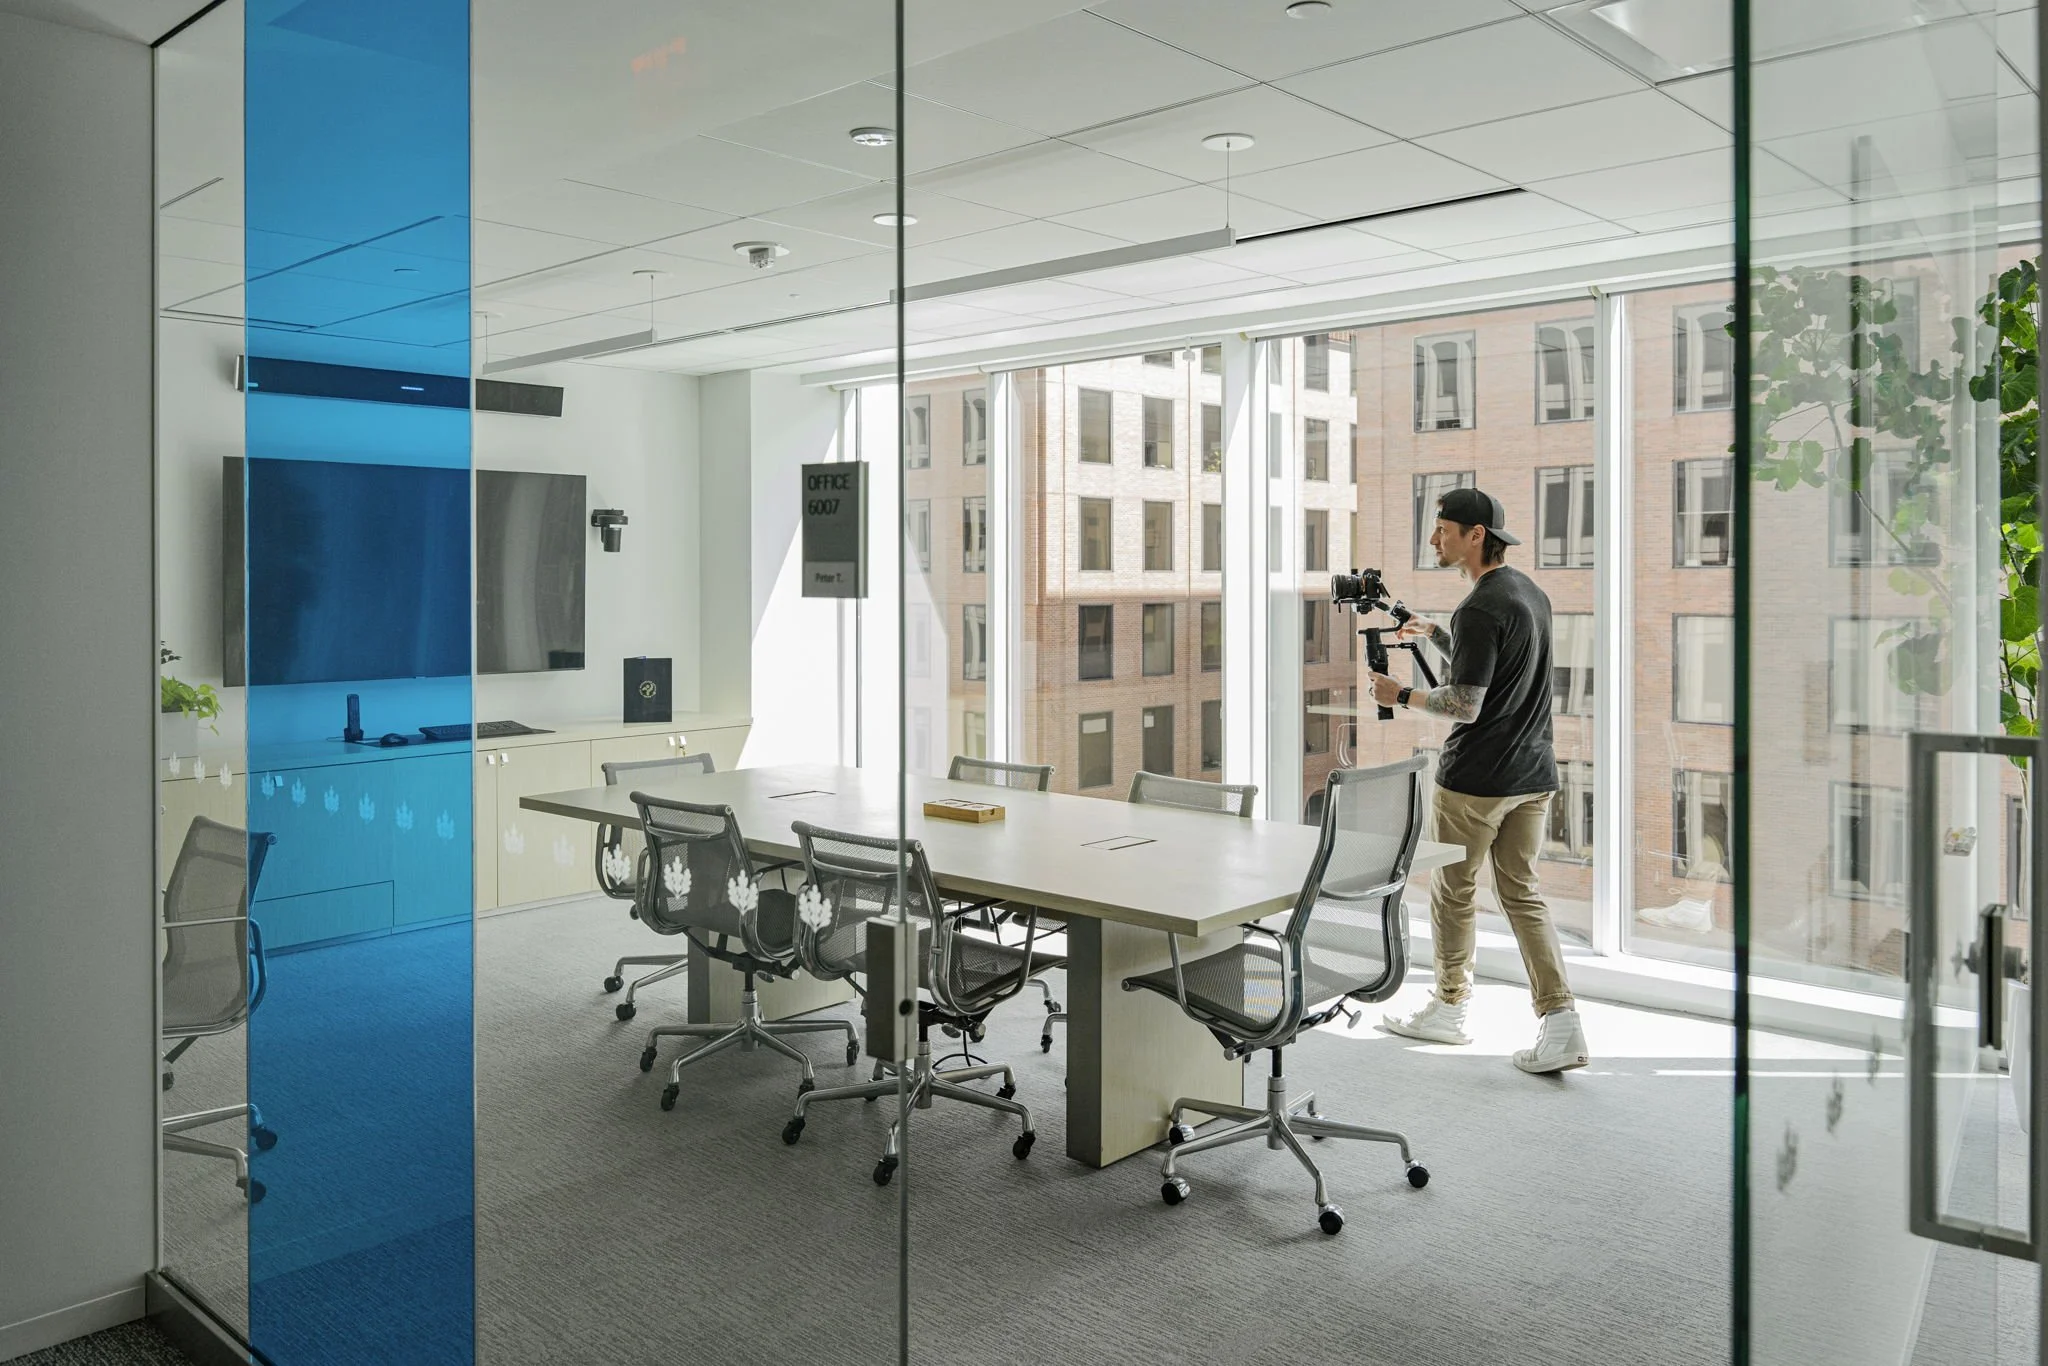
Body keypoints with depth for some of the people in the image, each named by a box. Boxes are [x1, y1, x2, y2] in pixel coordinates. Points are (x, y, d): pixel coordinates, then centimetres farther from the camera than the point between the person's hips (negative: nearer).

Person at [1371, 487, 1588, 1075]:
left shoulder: (1480, 608, -19)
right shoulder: (1531, 592, 11)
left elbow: (1465, 706, -21)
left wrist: (1401, 695, -8)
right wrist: (1436, 633, 23)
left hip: (1474, 781, -8)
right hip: (1533, 774, 8)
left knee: (1452, 892, 9)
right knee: (1522, 893, 11)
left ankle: (1449, 1009, 24)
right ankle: (1560, 1020, 2)